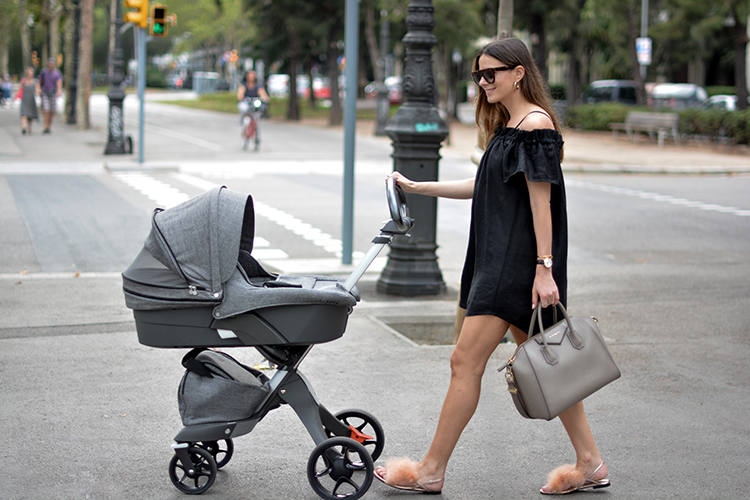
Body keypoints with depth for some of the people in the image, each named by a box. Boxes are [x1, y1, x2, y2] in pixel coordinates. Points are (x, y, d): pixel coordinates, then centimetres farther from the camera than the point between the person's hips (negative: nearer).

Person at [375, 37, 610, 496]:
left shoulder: (536, 125, -12)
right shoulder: (508, 127, 17)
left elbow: (541, 201, -16)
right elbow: (484, 187, 24)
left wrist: (545, 269, -20)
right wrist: (417, 188, 24)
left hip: (520, 262, -10)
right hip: (499, 258, 10)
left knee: (466, 361, -7)